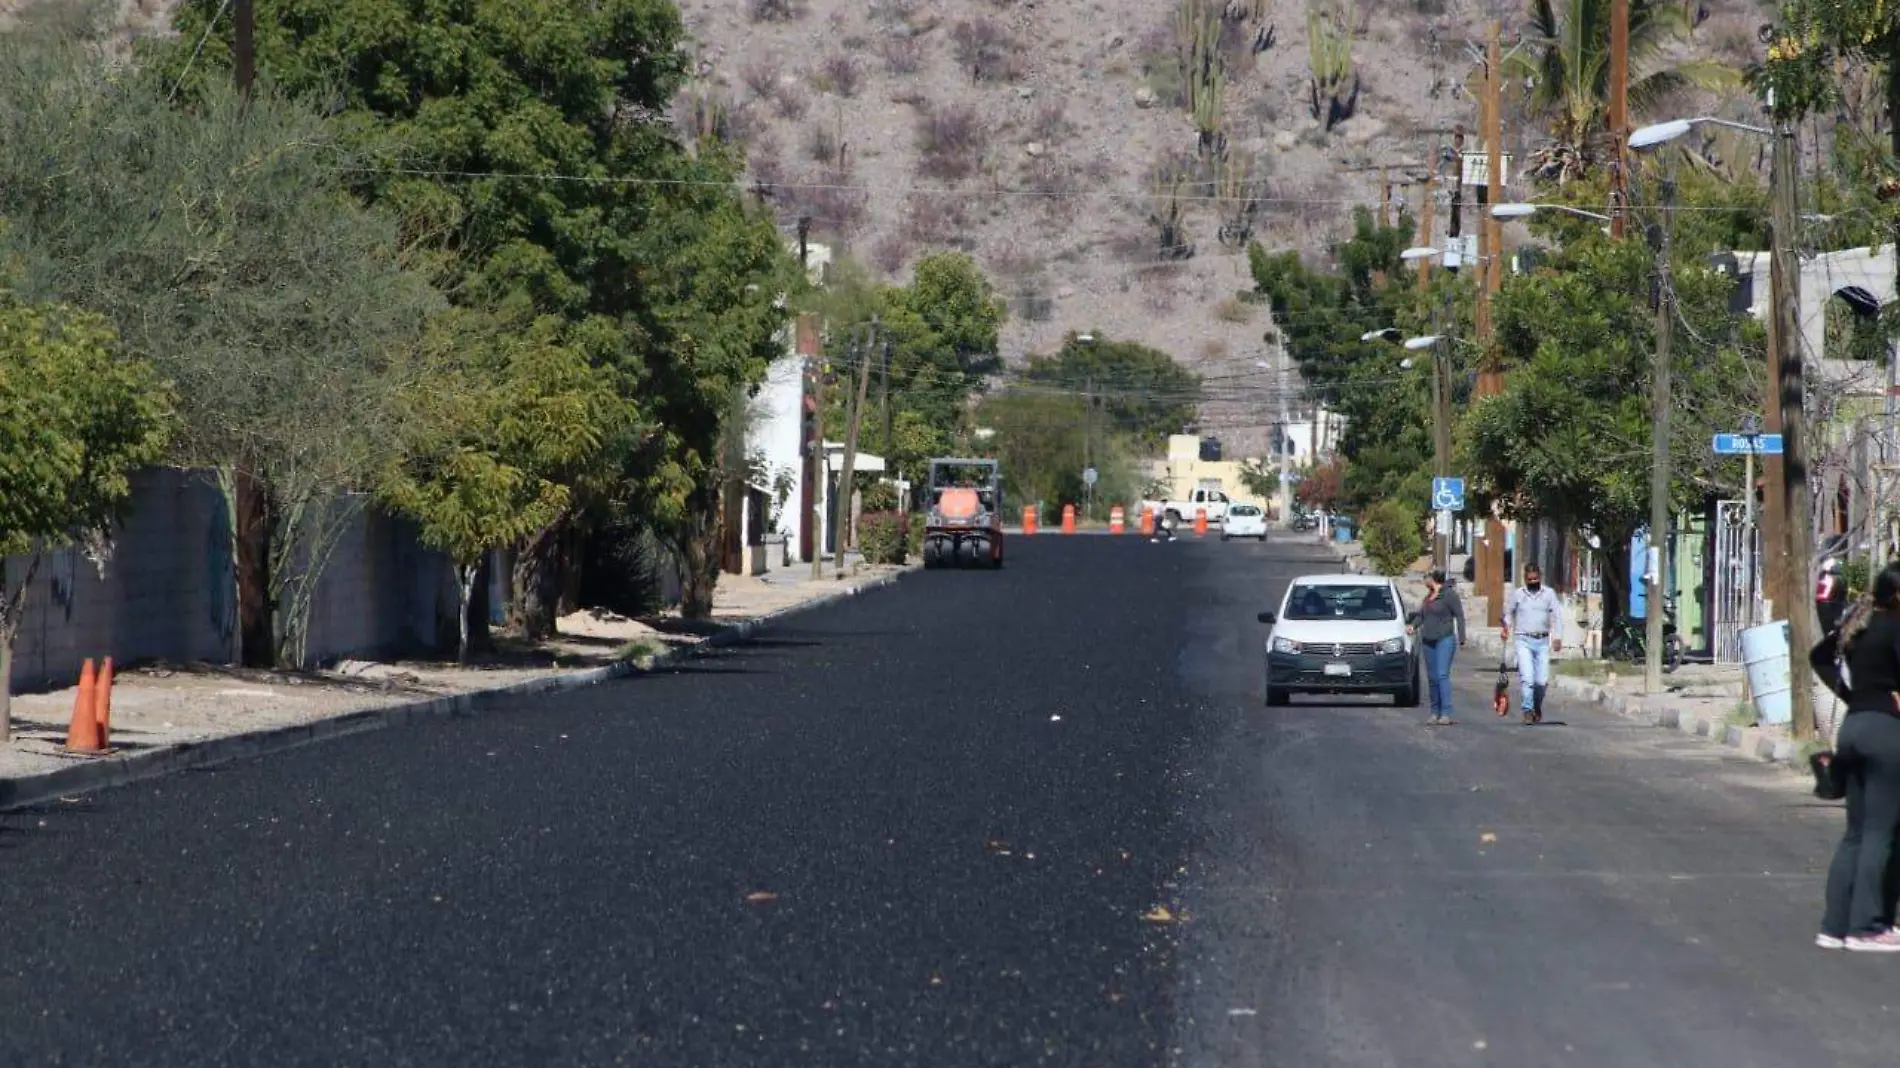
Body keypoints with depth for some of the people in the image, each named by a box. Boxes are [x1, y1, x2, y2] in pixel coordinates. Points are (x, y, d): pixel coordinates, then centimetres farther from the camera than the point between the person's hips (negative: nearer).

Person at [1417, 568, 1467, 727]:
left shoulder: (1449, 594, -5)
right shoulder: (1429, 596, 17)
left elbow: (1459, 616, -7)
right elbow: (1421, 614, 29)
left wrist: (1461, 638, -14)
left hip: (1445, 639, -8)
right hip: (1428, 641, 8)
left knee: (1442, 675, -15)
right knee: (1432, 677, 6)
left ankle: (1446, 714, -19)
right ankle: (1435, 712, 10)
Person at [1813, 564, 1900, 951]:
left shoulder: (1857, 625, 13)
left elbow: (1819, 655, 27)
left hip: (1853, 724, 8)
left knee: (1855, 832, 12)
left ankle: (1835, 925, 10)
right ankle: (1866, 927, -3)